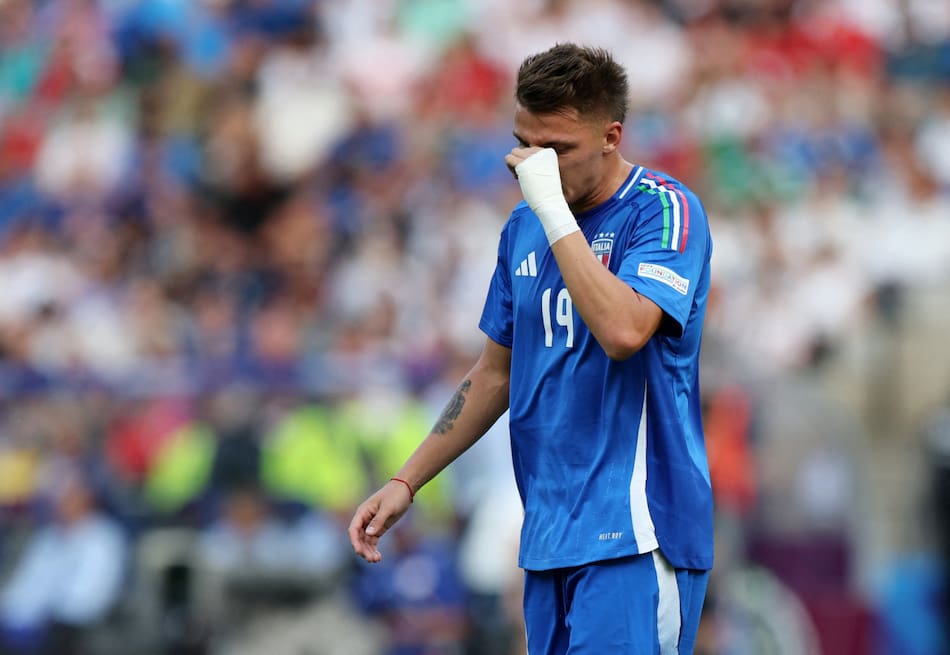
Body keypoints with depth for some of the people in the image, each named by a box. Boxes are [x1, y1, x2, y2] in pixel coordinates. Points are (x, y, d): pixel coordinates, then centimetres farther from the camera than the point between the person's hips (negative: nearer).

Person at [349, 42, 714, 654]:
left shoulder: (663, 210, -7)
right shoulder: (525, 228, 14)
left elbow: (622, 330, -25)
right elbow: (496, 374, 23)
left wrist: (554, 210, -20)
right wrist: (405, 482, 18)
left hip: (633, 533, -7)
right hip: (550, 535, 7)